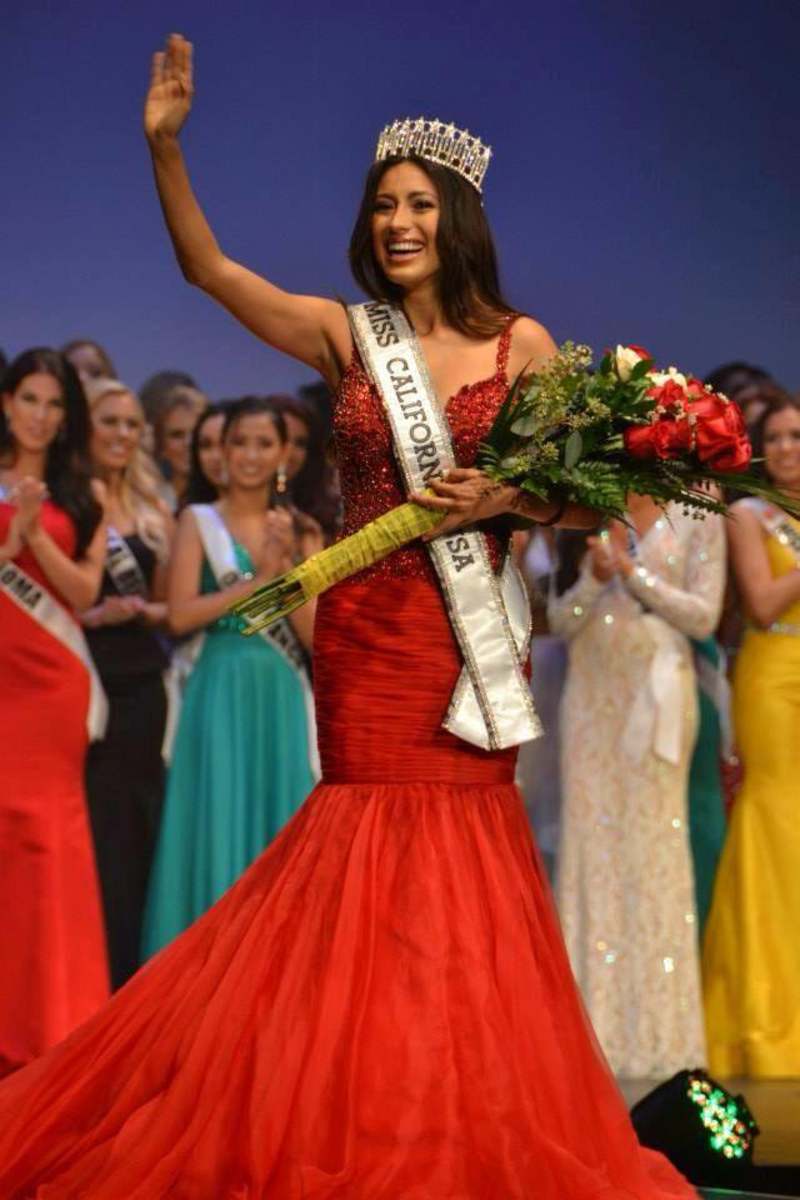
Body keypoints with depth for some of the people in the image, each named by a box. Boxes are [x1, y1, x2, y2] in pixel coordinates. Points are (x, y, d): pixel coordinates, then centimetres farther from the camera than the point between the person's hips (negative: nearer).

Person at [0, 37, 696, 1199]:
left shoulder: (523, 344, 3)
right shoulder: (344, 334, 6)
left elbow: (588, 495, 4)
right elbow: (208, 267, 5)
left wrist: (510, 499, -15)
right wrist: (164, 145, -6)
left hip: (470, 629, -1)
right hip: (364, 632, 1)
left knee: (459, 844, -1)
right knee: (374, 839, 1)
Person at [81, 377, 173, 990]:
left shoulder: (153, 513, 13)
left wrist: (144, 611, -4)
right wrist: (91, 616, -18)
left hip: (141, 687, 5)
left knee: (141, 830, 6)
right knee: (96, 836, -4)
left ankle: (131, 974, 14)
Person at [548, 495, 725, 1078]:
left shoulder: (696, 518, 3)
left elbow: (703, 616, -4)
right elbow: (560, 620, 6)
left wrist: (631, 571, -12)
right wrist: (595, 577, -12)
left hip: (658, 691, -2)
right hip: (593, 692, 3)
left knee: (655, 845, -4)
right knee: (591, 839, -1)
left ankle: (656, 1030, 2)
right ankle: (596, 1024, 3)